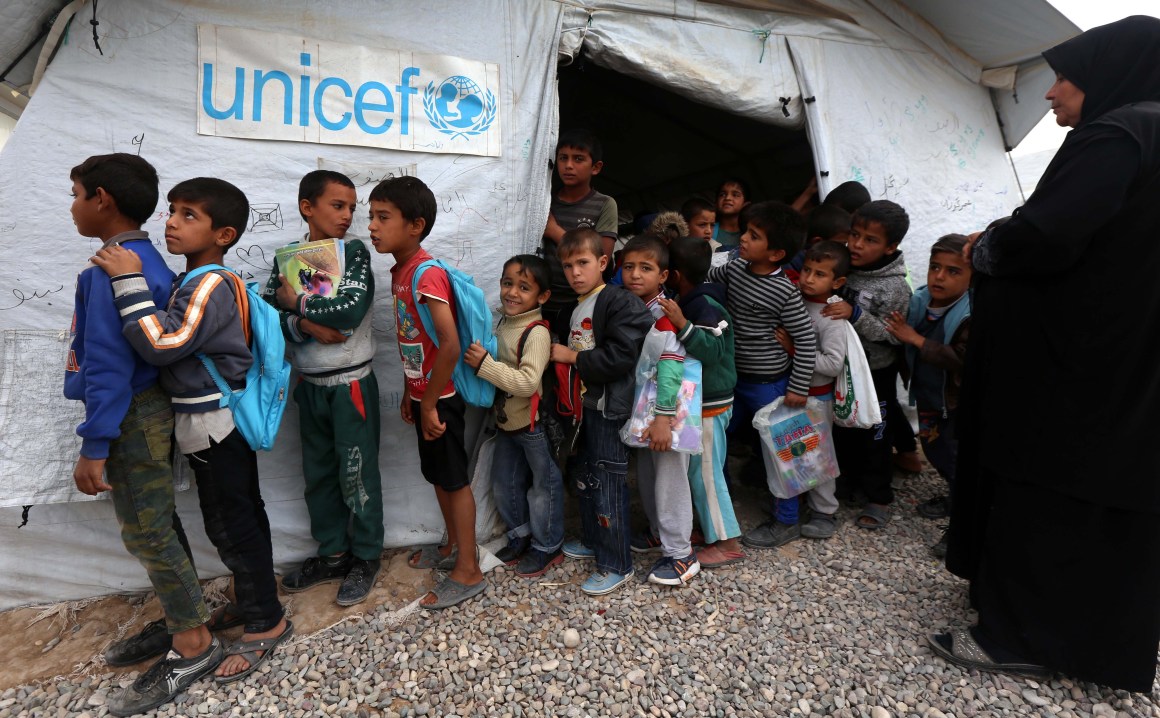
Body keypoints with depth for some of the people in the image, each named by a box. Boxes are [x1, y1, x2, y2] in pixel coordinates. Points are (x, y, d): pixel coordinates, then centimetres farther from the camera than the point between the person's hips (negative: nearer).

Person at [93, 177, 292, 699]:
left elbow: (164, 344, -29)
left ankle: (266, 623, 16)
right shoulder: (197, 281, 10)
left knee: (230, 523, 1)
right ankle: (255, 590, 38)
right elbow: (177, 343, 13)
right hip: (217, 421, 9)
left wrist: (129, 282, -24)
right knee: (241, 515, 20)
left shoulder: (209, 286, -20)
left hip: (214, 424, -9)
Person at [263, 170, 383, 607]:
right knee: (318, 474, 15)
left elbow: (351, 310, -21)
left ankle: (366, 558, 22)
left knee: (357, 475, 4)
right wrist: (308, 325, -19)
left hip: (351, 384, -4)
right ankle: (332, 553, 33)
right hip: (309, 386, 5)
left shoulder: (355, 252, -7)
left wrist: (296, 301, -10)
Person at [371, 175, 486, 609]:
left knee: (455, 479, 3)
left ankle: (469, 572, 18)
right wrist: (410, 392, 16)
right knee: (438, 475, 20)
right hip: (423, 395, 9)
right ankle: (453, 547, 39)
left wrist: (430, 405, -22)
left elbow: (450, 345, -29)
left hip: (441, 399, -9)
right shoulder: (400, 271, 7)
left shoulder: (427, 274, -22)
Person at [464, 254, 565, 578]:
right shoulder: (502, 322, 3)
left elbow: (527, 382, -31)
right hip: (506, 421, 8)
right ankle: (520, 536, 39)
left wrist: (484, 364, -30)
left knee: (544, 485, 10)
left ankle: (547, 547, 28)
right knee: (503, 484, 19)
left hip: (534, 424, -8)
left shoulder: (537, 332, -22)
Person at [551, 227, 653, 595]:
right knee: (586, 476, 21)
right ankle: (593, 540, 41)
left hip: (609, 409, -9)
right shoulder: (576, 307, 12)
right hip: (585, 404, 9)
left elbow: (621, 357, -26)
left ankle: (617, 565, 14)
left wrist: (573, 357, -18)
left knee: (608, 485, -2)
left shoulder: (620, 302, -17)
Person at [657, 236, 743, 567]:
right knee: (697, 469, 18)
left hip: (709, 406, -9)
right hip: (695, 401, 9)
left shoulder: (706, 308, -21)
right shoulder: (690, 302, 7)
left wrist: (682, 324, -40)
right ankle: (709, 526, 34)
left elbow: (712, 351, -33)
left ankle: (727, 542, 13)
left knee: (705, 472, 0)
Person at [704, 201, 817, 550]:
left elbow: (806, 339, -16)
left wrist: (798, 387, -14)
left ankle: (786, 521, 26)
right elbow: (708, 275, 17)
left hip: (768, 382, -7)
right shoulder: (736, 268, -2)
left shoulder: (784, 292, -20)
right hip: (734, 375, 7)